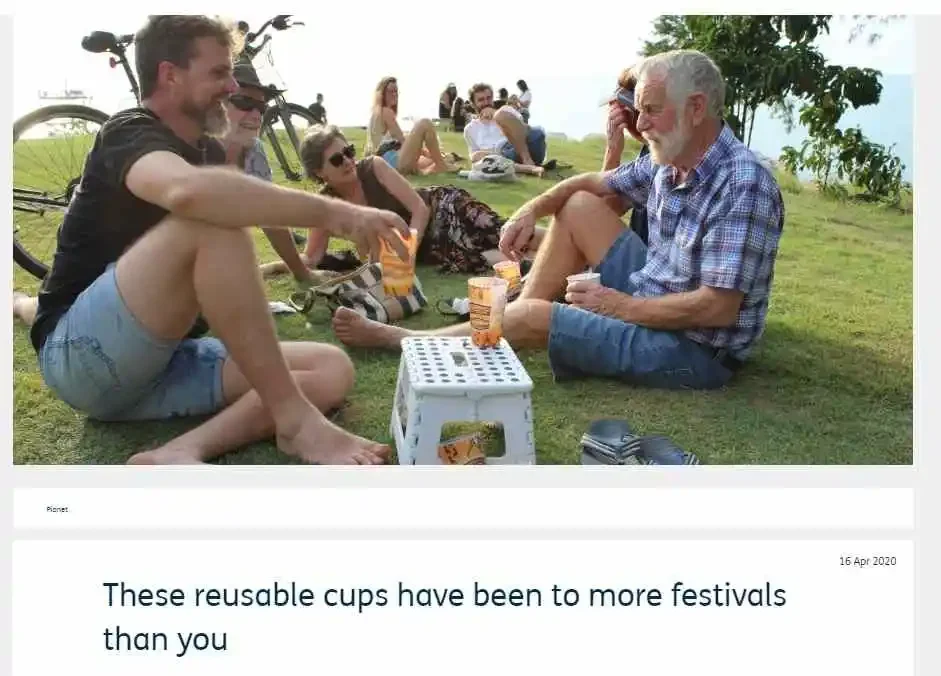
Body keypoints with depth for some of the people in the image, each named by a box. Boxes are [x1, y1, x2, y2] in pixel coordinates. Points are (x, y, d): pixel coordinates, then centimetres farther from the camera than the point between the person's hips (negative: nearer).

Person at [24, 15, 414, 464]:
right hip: (80, 353, -8)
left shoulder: (208, 153, 14)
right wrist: (329, 212, -35)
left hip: (156, 362, 8)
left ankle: (181, 453, -31)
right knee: (210, 218, -30)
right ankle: (296, 421, -28)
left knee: (333, 371, -10)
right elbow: (188, 191, -37)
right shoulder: (130, 133, -13)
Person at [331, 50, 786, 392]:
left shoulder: (743, 185, -26)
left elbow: (718, 308, -30)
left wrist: (621, 306, -21)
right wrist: (532, 210, -1)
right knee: (578, 206, 5)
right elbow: (594, 183, 17)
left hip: (697, 348, -8)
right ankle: (520, 310, 6)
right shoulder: (667, 161, 1)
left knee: (535, 317, -17)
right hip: (652, 297, 9)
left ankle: (398, 339, 0)